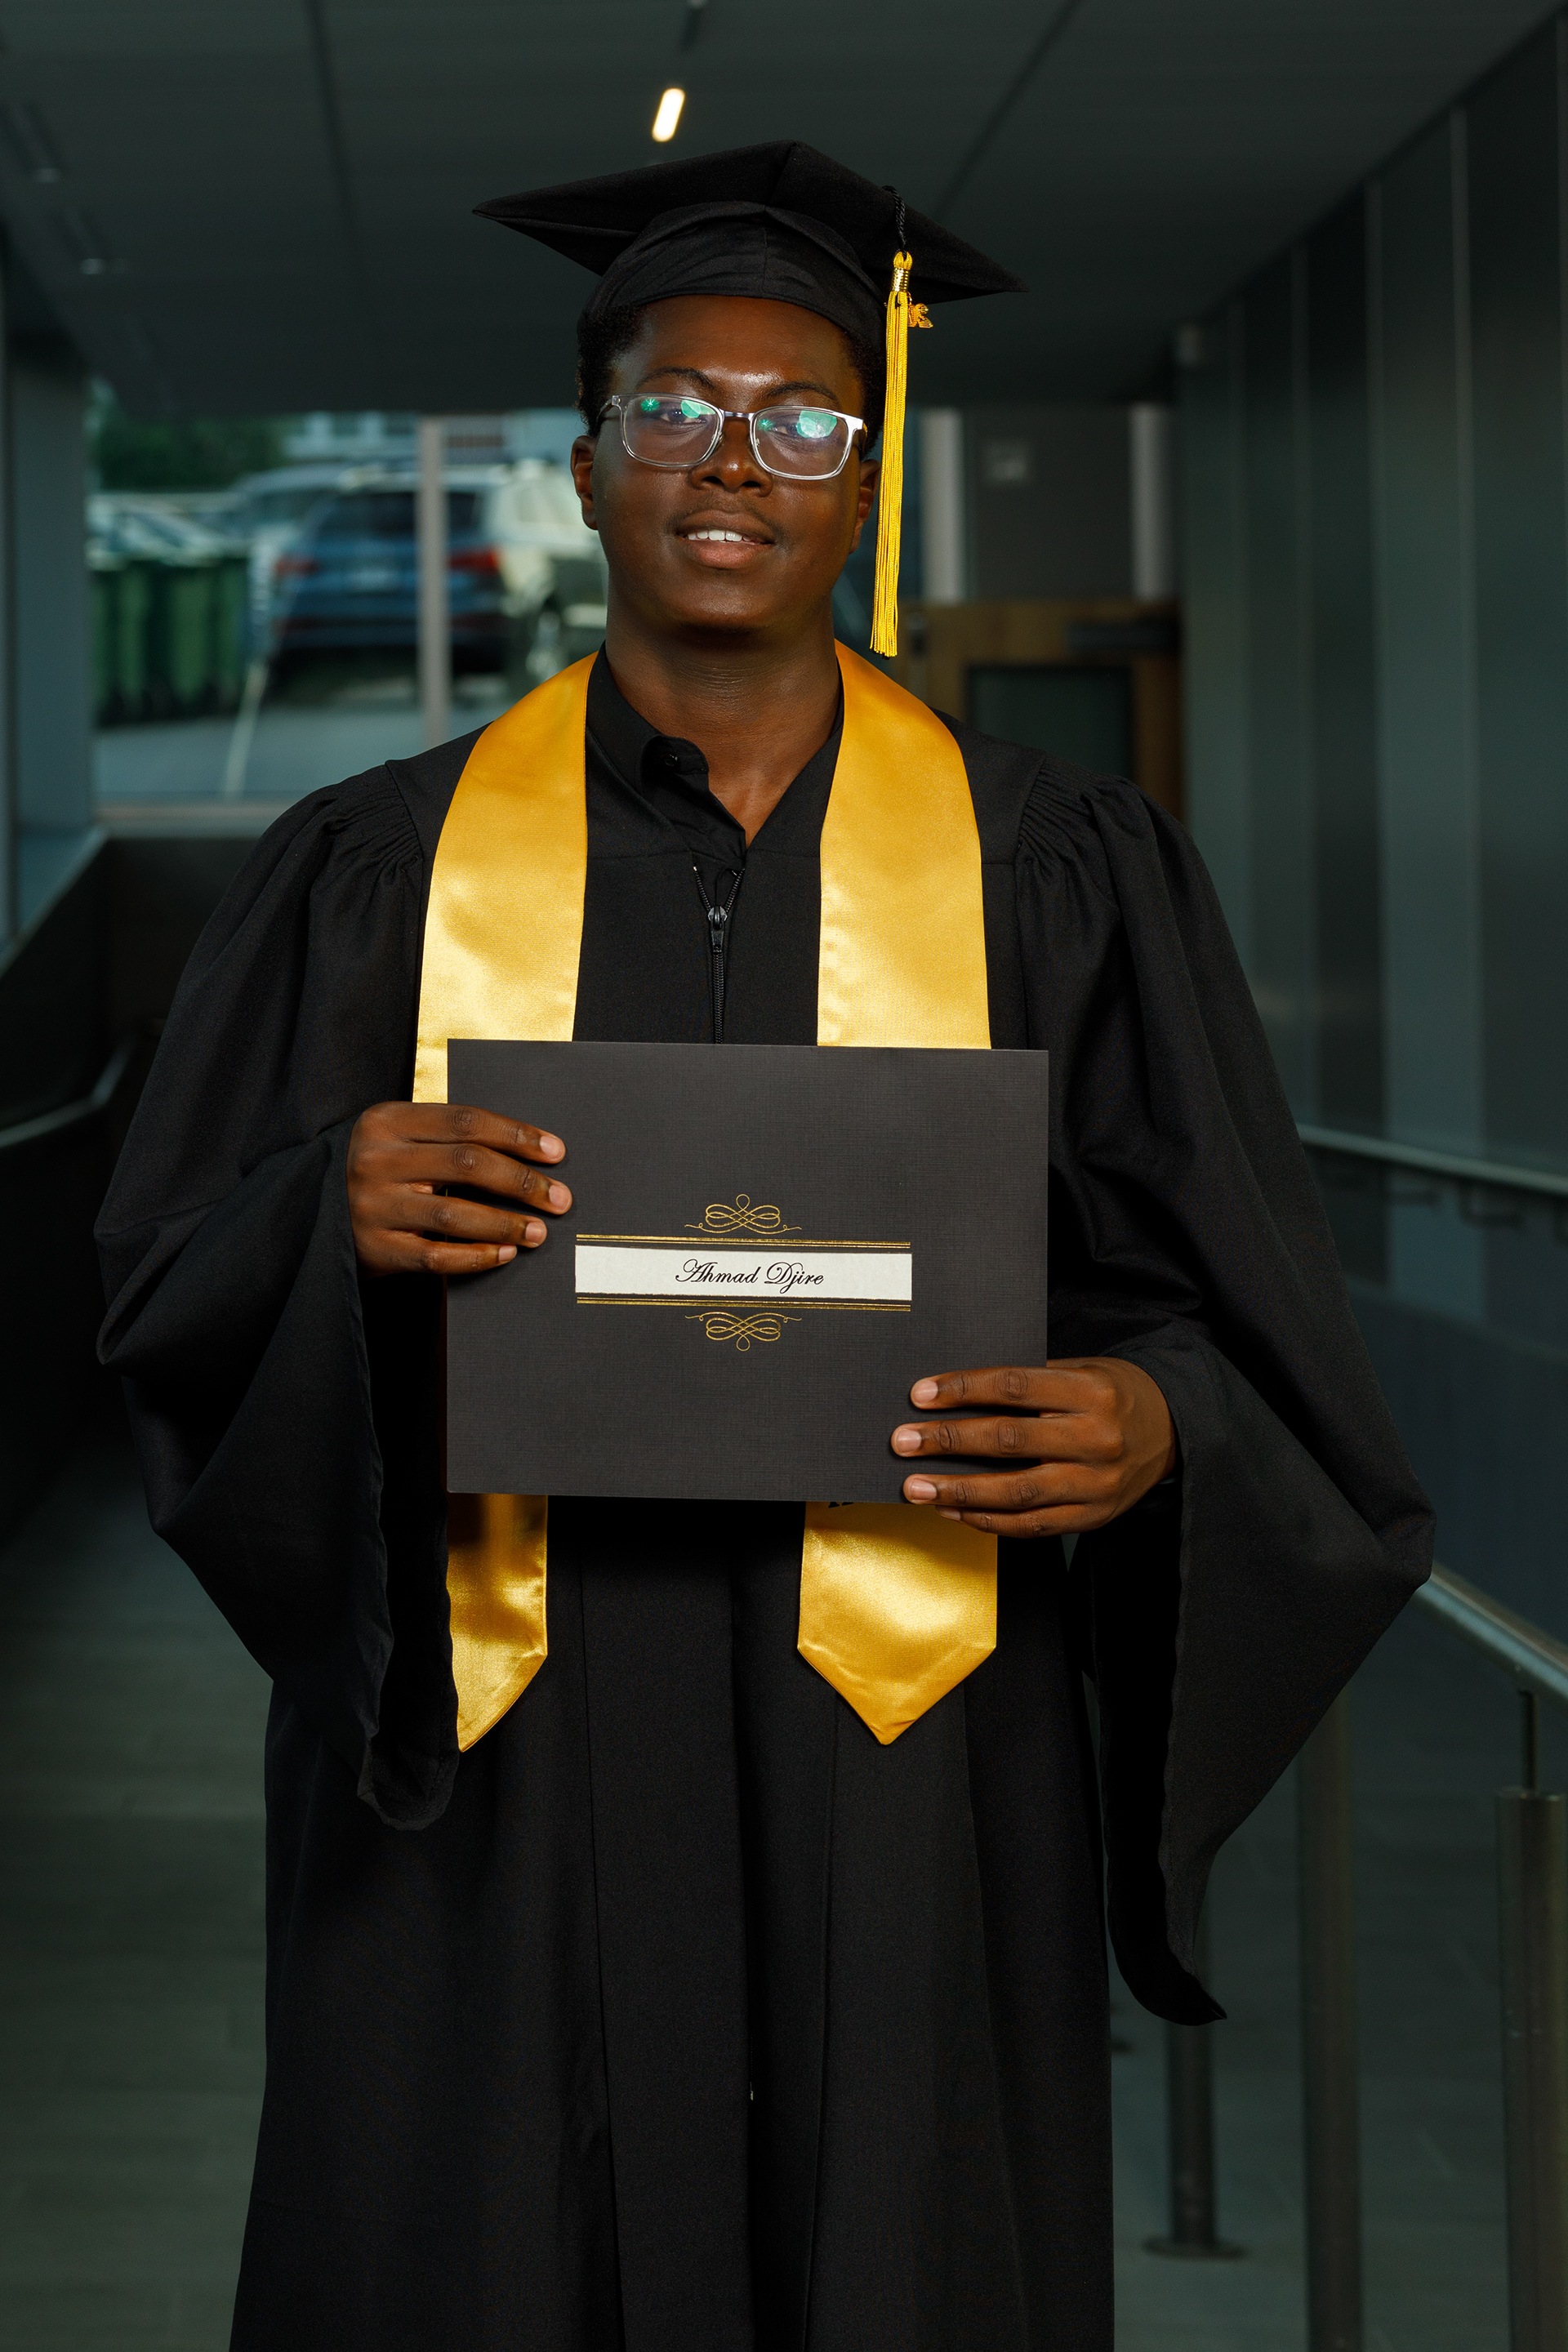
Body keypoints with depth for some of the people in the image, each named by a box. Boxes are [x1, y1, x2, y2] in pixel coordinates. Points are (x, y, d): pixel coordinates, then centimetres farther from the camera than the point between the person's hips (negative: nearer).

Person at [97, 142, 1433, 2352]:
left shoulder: (1063, 871, 4)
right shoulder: (379, 869, 6)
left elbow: (1244, 1325, 4)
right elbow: (174, 1315, 4)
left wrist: (1154, 1423, -18)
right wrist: (336, 1221, -17)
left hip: (899, 1790, 0)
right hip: (492, 1782, 1)